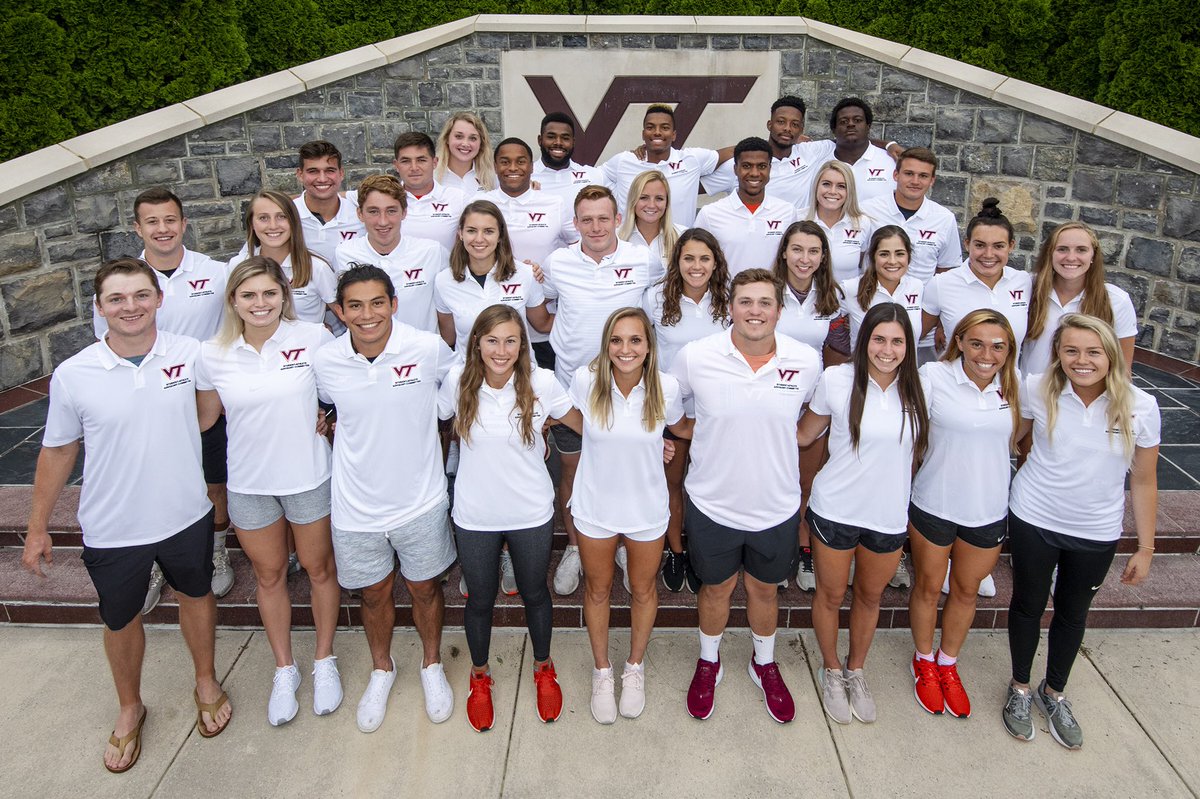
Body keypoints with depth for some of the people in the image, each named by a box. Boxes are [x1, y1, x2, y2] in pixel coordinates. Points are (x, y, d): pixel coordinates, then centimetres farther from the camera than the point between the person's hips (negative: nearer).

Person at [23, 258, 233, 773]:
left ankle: (206, 682, 49)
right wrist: (38, 528, 4)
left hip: (187, 516, 1)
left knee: (195, 596, 22)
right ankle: (130, 709, 46)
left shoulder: (191, 354, -12)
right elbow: (58, 452, -2)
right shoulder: (72, 375, -14)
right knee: (121, 620, 19)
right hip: (112, 531, 0)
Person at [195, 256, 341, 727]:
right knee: (269, 576, 17)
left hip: (309, 476, -1)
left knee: (319, 568, 14)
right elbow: (203, 418, 7)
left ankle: (324, 662, 36)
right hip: (249, 484, 2)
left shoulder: (313, 338, -13)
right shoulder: (212, 357, -7)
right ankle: (284, 670, 37)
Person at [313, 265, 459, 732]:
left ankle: (432, 665, 44)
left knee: (424, 589, 17)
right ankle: (381, 669, 46)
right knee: (374, 594, 19)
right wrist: (334, 433, 0)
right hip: (357, 505, 1)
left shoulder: (429, 349, -16)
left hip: (420, 500, -1)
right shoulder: (324, 363, -10)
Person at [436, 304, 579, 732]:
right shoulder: (458, 381, -12)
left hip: (531, 515, 0)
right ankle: (480, 676, 46)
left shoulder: (541, 383, -15)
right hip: (474, 517, 1)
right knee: (480, 599, 18)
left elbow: (585, 423, -1)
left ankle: (543, 668, 48)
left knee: (534, 593, 20)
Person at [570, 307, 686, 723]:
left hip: (647, 511, 0)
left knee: (643, 590, 20)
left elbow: (682, 428, 6)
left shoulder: (665, 388, -17)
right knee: (598, 591, 18)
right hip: (595, 508, 0)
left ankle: (634, 668, 46)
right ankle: (602, 672, 42)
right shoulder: (585, 381, -18)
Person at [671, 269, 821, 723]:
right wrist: (704, 437, -1)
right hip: (713, 503, -1)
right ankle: (709, 664, 46)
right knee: (716, 587, 19)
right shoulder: (695, 357, -15)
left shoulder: (807, 362, -11)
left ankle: (765, 665, 48)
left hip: (776, 506, 1)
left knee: (764, 589, 21)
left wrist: (780, 443, 2)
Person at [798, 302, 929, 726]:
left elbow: (917, 449, 9)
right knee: (831, 595, 15)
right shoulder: (836, 380, -13)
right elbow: (804, 434, -1)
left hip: (890, 516, 3)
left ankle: (855, 671, 44)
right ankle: (831, 670, 40)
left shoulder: (916, 388, -5)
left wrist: (912, 506, 11)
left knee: (870, 596, 21)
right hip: (835, 511, -2)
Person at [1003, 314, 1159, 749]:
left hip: (1096, 533, 1)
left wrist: (1145, 548, 0)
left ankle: (1054, 692, 42)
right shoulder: (1037, 391, -14)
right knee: (1028, 604, 15)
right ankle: (1020, 688, 38)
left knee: (1073, 613, 19)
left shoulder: (1140, 407, -13)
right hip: (1033, 521, -1)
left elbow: (1144, 481, -4)